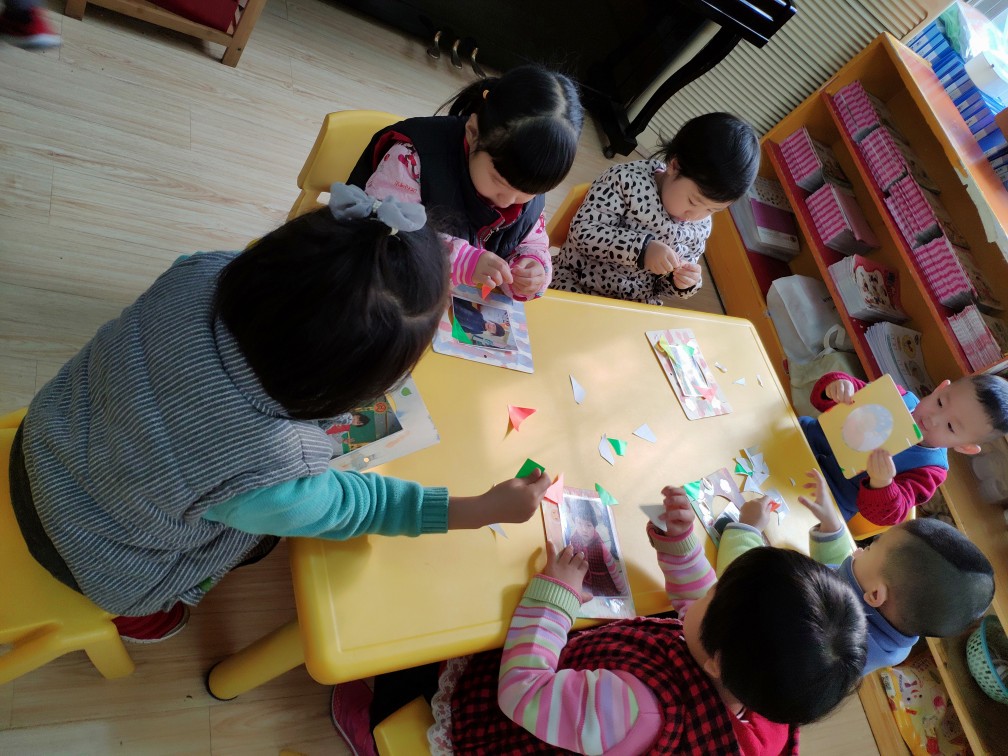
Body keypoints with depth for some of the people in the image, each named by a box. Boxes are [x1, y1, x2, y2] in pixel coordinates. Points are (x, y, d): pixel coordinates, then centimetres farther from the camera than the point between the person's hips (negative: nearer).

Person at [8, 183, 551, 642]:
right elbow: (348, 505, -21)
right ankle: (138, 612, 40)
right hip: (93, 557, -4)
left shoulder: (202, 272, -32)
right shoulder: (269, 481, -42)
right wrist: (484, 508, -14)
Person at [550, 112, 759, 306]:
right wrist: (642, 248, -29)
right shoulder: (627, 180, -16)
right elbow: (582, 231, -21)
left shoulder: (701, 226, 1)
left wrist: (683, 283, -11)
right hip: (577, 284, -3)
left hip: (637, 309, 4)